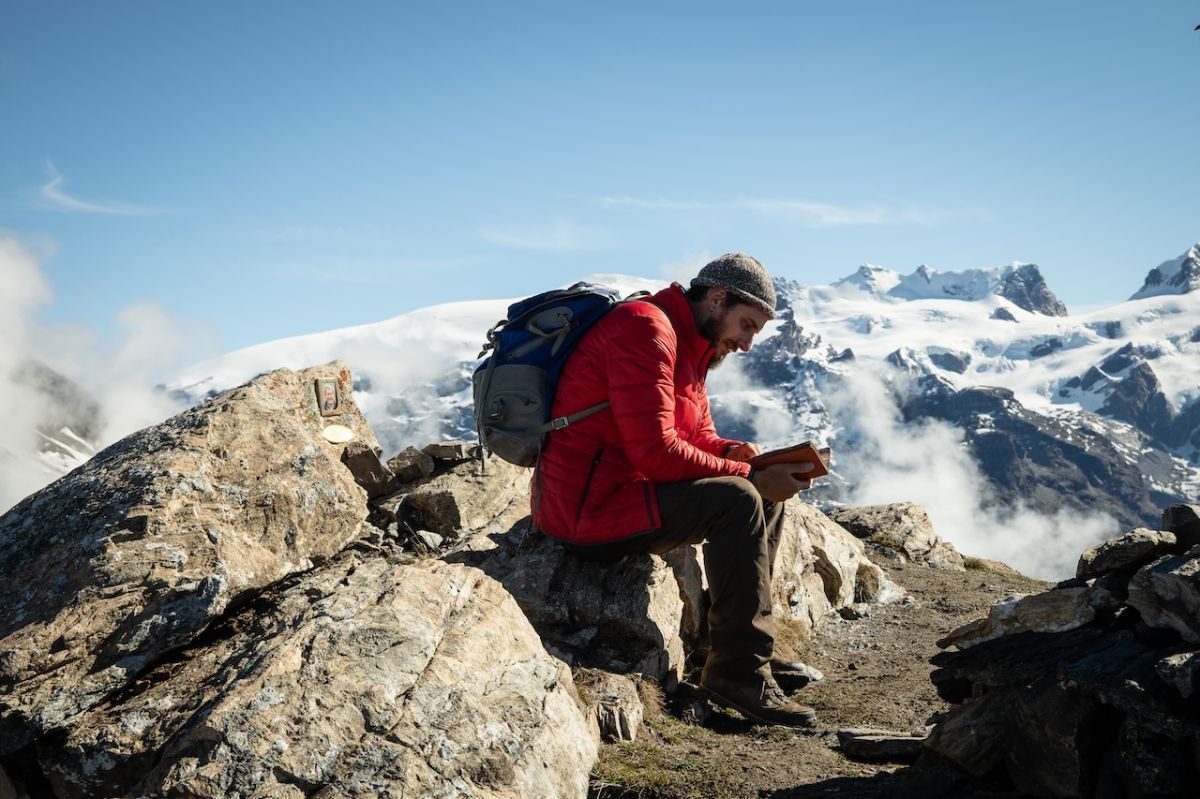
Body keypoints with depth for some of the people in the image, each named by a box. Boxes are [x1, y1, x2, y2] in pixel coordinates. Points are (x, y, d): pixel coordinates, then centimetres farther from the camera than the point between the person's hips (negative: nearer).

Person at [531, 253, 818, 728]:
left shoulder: (691, 347, 16)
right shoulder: (645, 328, -17)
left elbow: (699, 437, 19)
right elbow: (655, 452, -25)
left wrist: (738, 454, -3)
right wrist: (747, 474, -19)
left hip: (620, 491, 11)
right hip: (587, 507, -11)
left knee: (765, 494, 11)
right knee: (736, 501, -24)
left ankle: (752, 645, 14)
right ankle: (739, 672, -17)